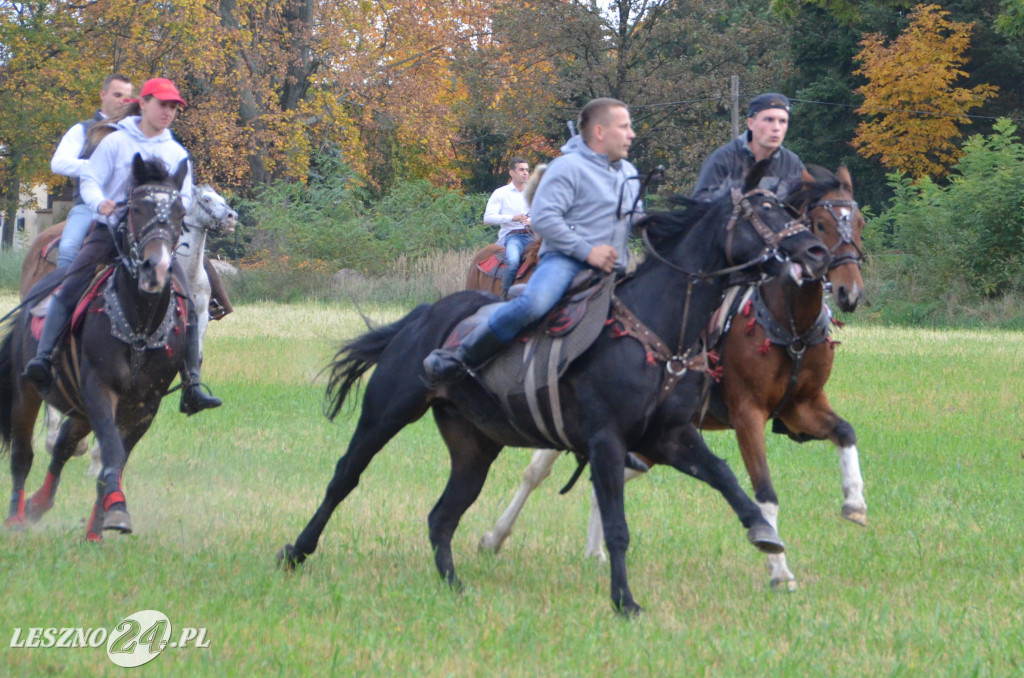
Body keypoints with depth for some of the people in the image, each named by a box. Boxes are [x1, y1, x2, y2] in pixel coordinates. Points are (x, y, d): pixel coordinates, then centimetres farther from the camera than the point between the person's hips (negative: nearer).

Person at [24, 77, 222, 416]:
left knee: (186, 305, -9)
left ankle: (192, 386, -7)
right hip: (111, 228, -3)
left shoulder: (177, 153, 15)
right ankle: (43, 358, -29)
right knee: (70, 287, -23)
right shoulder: (116, 143, 4)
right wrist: (99, 203, -23)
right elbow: (90, 179, -1)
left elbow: (185, 197, 15)